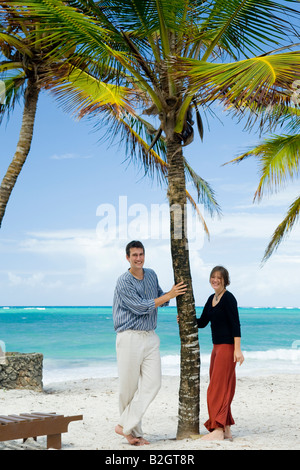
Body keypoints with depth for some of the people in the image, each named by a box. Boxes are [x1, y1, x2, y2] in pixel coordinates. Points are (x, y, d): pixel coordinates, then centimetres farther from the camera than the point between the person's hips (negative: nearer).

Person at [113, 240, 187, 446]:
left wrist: (172, 294, 4)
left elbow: (160, 298, 25)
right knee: (129, 387, 0)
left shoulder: (152, 275, 12)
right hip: (130, 338, -6)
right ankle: (134, 431, 13)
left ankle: (125, 425, 0)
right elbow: (141, 307, -16)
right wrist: (169, 295, -14)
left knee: (152, 383, -5)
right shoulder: (124, 282, -10)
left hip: (150, 337, 6)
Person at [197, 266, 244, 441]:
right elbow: (202, 322, 17)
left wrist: (237, 349, -21)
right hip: (217, 347, 9)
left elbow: (236, 324, -16)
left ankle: (218, 430, -6)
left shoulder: (228, 298, -11)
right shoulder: (211, 299, 14)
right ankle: (226, 430, 17)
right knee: (221, 388, 11)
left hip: (227, 347, -9)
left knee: (219, 388, -9)